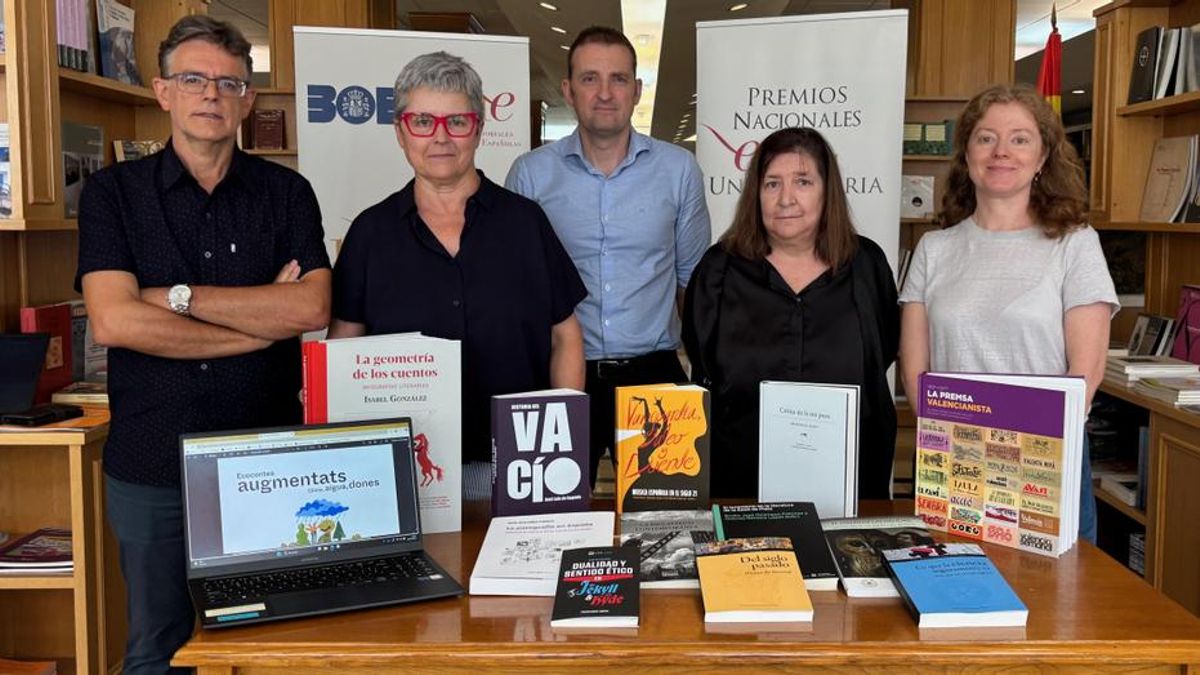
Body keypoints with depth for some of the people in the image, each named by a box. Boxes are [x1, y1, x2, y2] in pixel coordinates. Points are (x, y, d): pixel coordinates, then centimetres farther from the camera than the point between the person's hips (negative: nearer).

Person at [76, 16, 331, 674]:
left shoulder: (286, 193, 4)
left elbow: (312, 308, -11)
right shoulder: (113, 192, 2)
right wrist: (263, 320, -10)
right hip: (151, 465, 0)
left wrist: (179, 297, -12)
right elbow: (114, 321, -12)